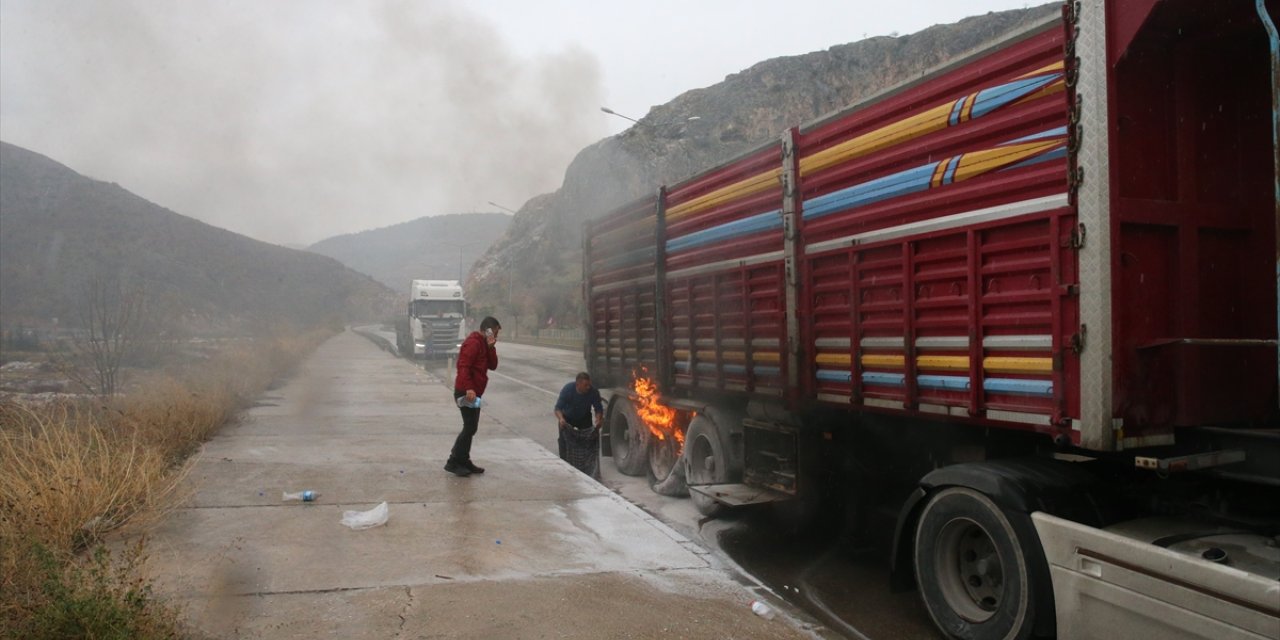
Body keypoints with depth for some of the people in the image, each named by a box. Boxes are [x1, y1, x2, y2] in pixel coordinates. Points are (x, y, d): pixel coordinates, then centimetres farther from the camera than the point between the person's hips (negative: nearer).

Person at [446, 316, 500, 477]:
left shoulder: (483, 344, 17)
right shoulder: (473, 343, -14)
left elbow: (493, 366, 10)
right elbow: (463, 367, -24)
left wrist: (491, 347, -3)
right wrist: (468, 388, -31)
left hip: (474, 392, 10)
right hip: (466, 393, -10)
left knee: (471, 428, 14)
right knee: (470, 427, -9)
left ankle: (464, 461, 21)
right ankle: (452, 463, -4)